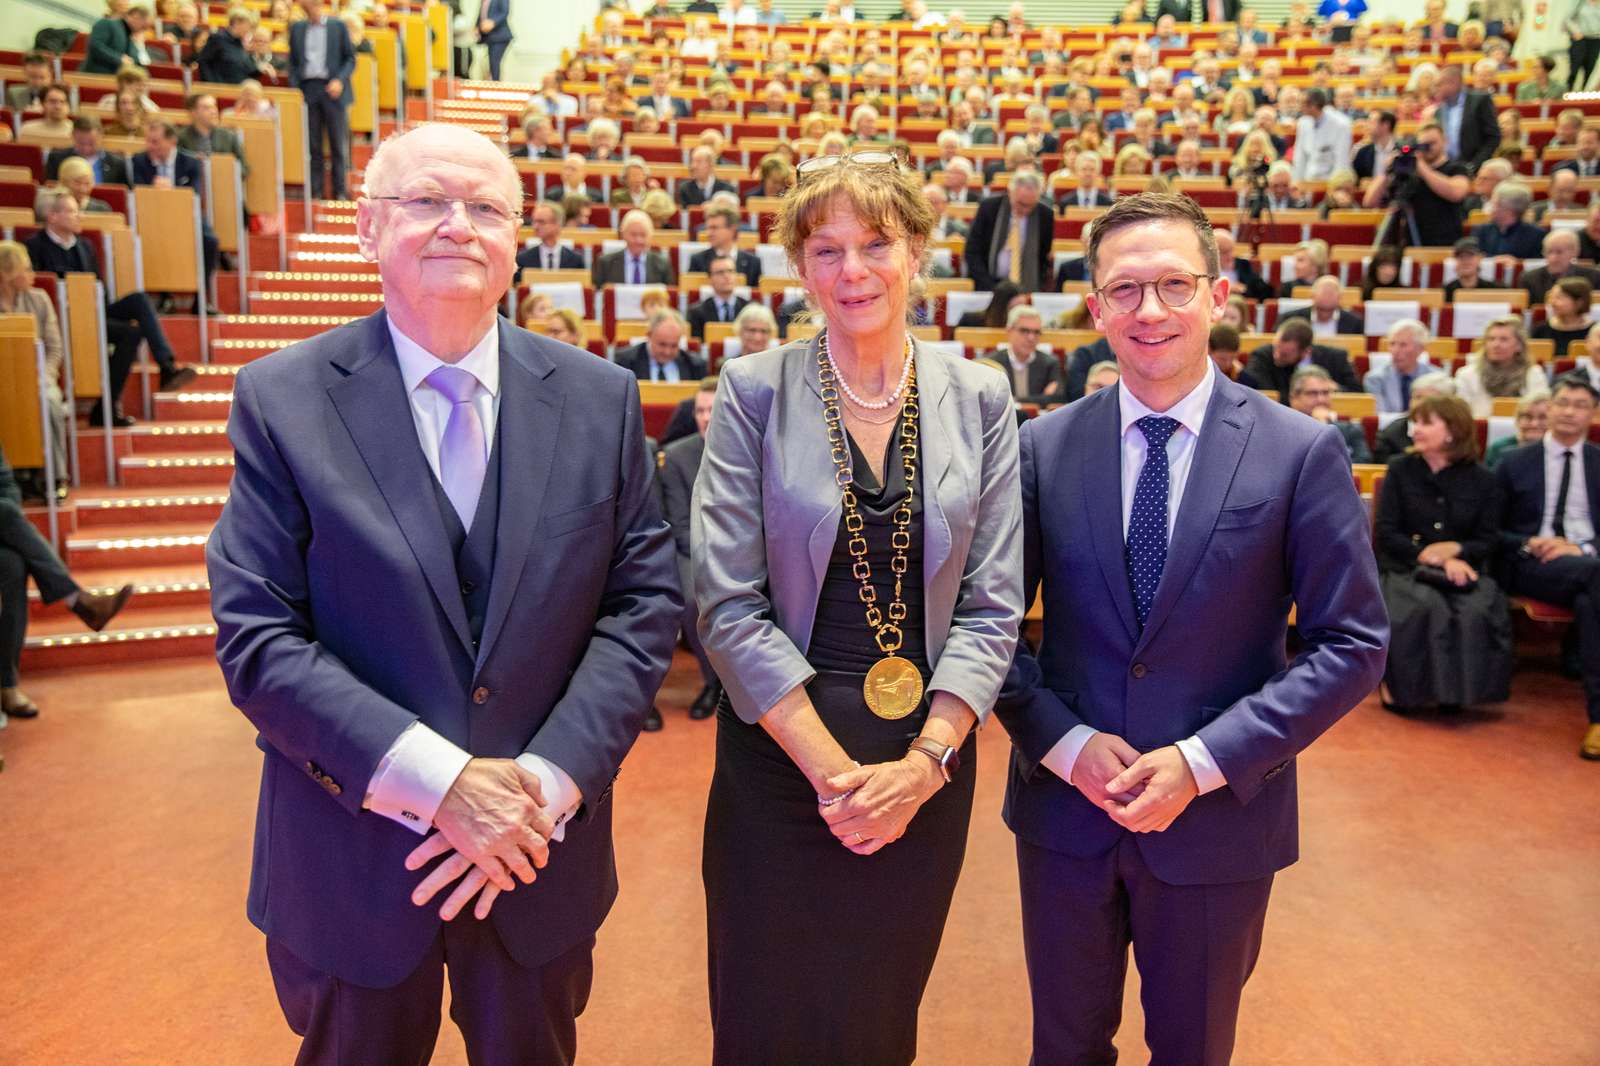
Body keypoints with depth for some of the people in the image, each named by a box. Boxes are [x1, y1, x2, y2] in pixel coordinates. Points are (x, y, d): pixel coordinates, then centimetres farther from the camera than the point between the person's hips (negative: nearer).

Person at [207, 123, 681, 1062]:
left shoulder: (601, 398, -4)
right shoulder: (282, 400, -9)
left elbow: (646, 602, -5)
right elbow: (256, 636, -12)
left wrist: (547, 783, -16)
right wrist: (440, 779, -21)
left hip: (542, 845, 2)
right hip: (351, 857, -1)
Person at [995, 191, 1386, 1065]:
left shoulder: (1301, 452, -9)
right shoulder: (1043, 447, -4)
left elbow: (1352, 644, -8)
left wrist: (1203, 761, -16)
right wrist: (1065, 743, -13)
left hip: (1220, 816, -1)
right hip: (1063, 806, 2)